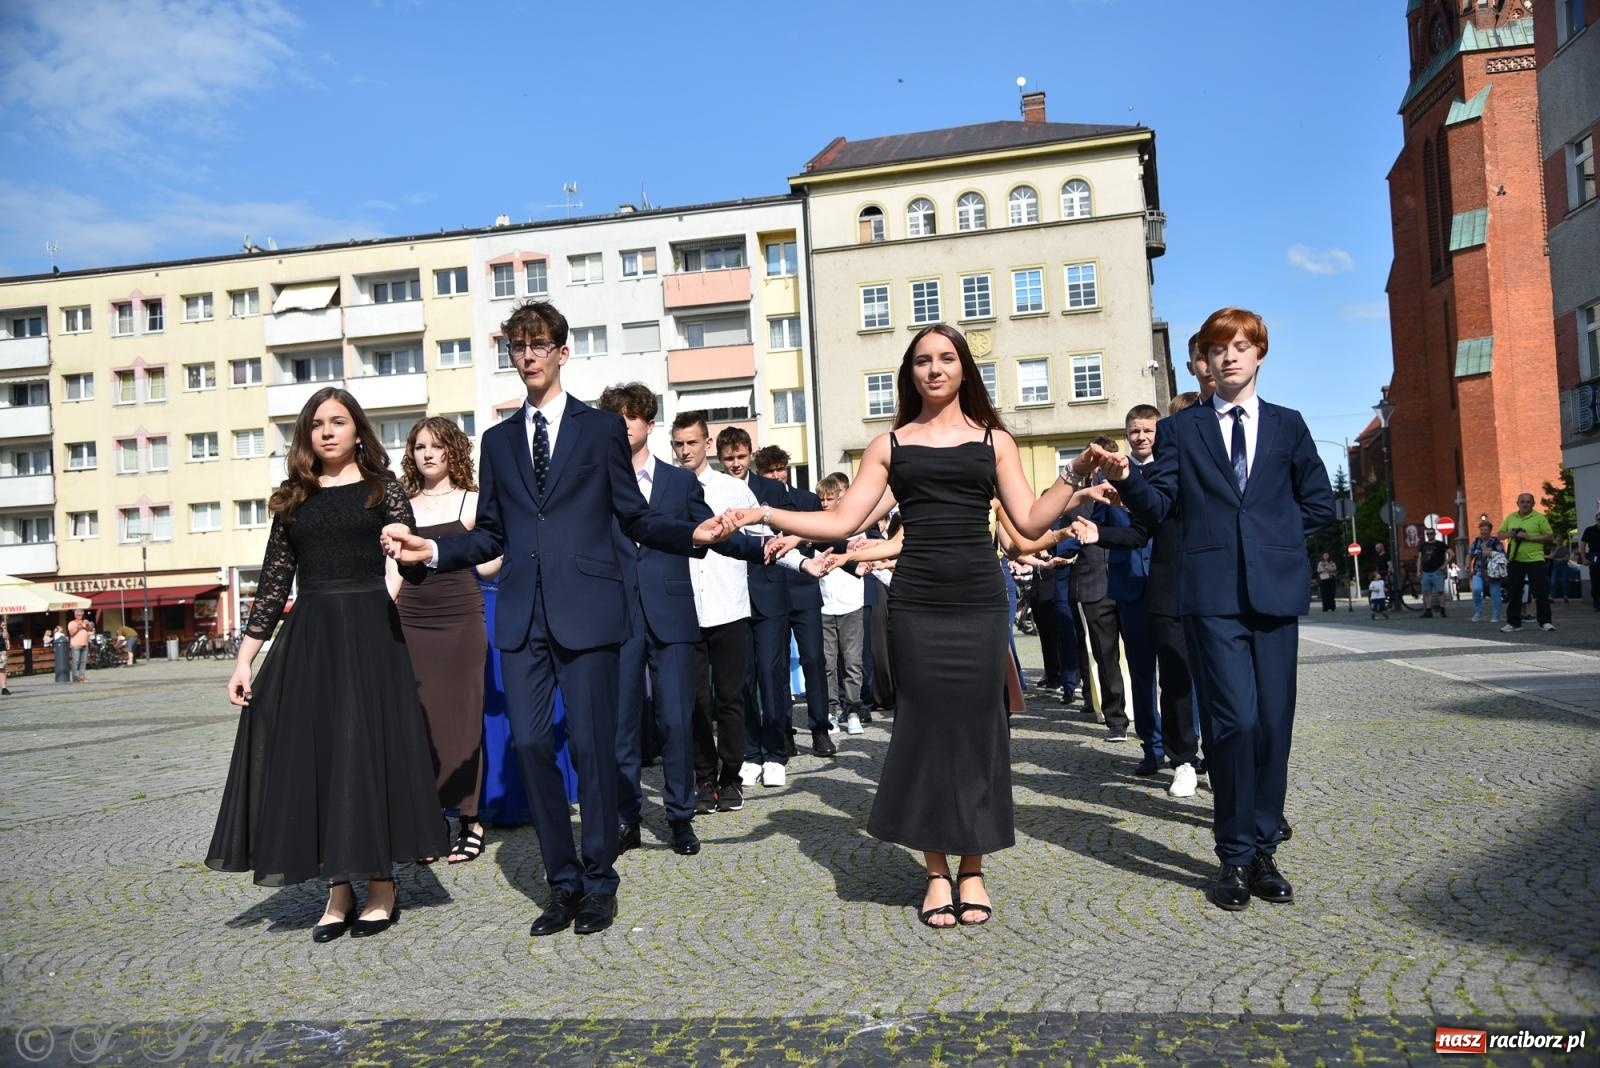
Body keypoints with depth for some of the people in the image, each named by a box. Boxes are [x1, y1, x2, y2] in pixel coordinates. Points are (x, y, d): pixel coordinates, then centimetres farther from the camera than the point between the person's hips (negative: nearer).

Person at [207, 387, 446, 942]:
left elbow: (411, 565, -4)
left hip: (369, 633, -3)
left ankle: (382, 888, 10)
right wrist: (244, 657, 6)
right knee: (313, 755, 3)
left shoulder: (382, 488, 5)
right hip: (307, 639, 3)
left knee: (369, 749, -2)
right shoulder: (293, 498, 12)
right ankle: (339, 890, 15)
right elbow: (273, 583, 11)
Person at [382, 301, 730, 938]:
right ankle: (562, 882, 17)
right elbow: (491, 536, 17)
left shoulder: (602, 429, 7)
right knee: (530, 744, 1)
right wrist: (433, 551, 2)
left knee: (592, 746, 0)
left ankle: (599, 882, 16)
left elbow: (636, 520, 4)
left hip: (586, 611, -3)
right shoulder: (498, 441, 17)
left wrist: (693, 535, -13)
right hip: (522, 616, 4)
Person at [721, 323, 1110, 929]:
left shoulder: (994, 440, 11)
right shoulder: (889, 446, 10)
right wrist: (766, 515, -6)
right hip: (915, 604, 0)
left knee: (977, 726, 4)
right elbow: (841, 523, 4)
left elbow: (1030, 522, 3)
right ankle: (937, 873, 15)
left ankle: (972, 870, 18)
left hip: (980, 601, 1)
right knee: (925, 727, 2)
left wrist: (1071, 482, -12)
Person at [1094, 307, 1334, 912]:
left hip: (1275, 589, 2)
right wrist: (1125, 477, -18)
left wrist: (1272, 532, 5)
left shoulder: (1287, 425, 15)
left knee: (1274, 724, 4)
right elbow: (1158, 506, 0)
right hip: (1212, 593, -2)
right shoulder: (1181, 428, 11)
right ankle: (1235, 856, 5)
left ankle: (1263, 850, 18)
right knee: (1234, 722, -9)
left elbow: (1319, 504, 16)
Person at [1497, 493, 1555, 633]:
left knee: (1541, 591, -3)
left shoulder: (1539, 518, -1)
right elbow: (1499, 534, 17)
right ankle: (1513, 623, 14)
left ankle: (1545, 622, 4)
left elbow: (1550, 537, -6)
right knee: (1514, 592, 7)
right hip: (1514, 560, 4)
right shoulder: (1510, 518, 12)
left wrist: (1529, 537, -15)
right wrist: (1509, 534, -5)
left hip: (1535, 560, -4)